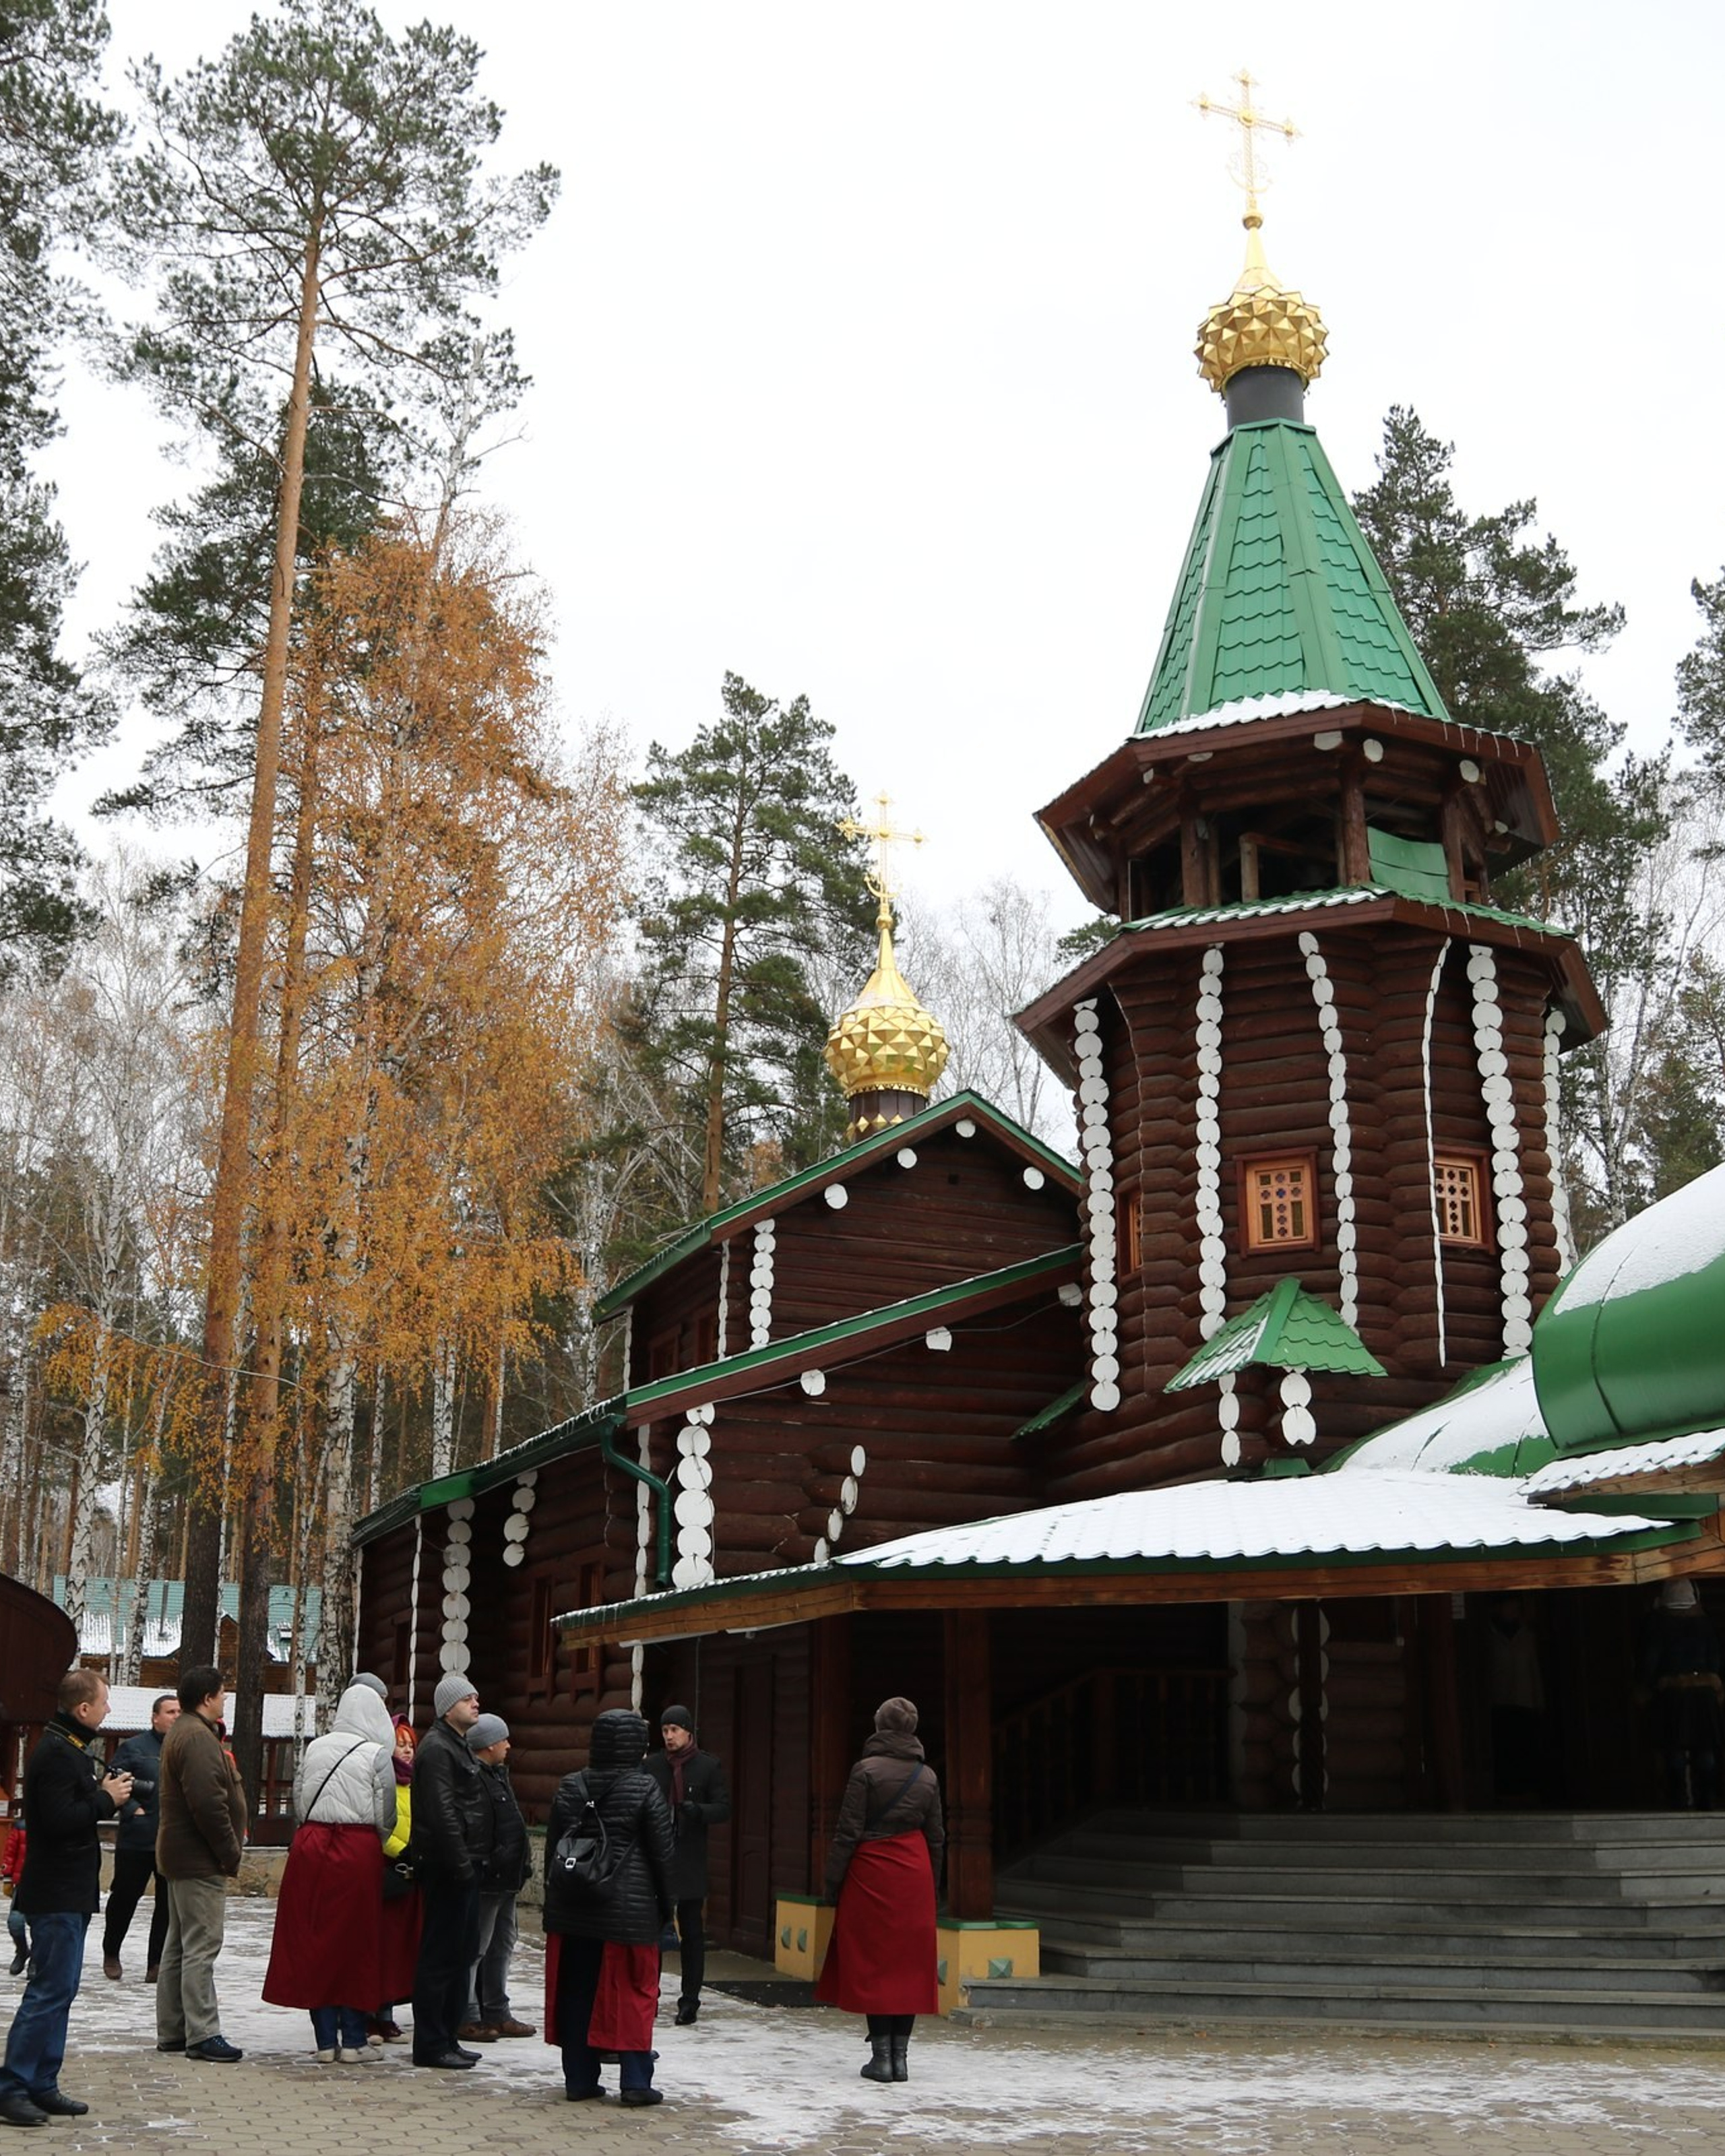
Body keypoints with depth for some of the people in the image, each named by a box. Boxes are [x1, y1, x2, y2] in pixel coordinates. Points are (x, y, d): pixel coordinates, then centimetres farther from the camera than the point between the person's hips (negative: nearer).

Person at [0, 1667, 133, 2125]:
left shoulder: (68, 1748, 16)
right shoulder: (56, 1753, -18)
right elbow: (58, 1820, -26)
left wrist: (102, 1792, 3)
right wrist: (106, 1799, -15)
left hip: (69, 1893, 11)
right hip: (56, 1894, -11)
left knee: (57, 1990, 13)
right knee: (49, 1992, -8)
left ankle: (42, 2086, 19)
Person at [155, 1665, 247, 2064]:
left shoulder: (183, 1732, 17)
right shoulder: (198, 1738, -19)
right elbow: (208, 1803, -26)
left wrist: (227, 1850, 18)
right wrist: (231, 1853, -18)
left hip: (181, 1858, 11)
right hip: (201, 1861, -11)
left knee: (179, 1945, 15)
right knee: (201, 1947, -8)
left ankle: (171, 2031, 21)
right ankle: (202, 2035, -6)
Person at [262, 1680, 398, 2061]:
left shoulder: (314, 1748, 5)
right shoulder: (377, 1754, -6)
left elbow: (298, 1802, 7)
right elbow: (385, 1817, -5)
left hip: (310, 1847, 3)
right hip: (358, 1852, -3)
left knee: (314, 1942, 9)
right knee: (356, 1943, 7)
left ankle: (325, 2040, 11)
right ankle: (352, 2040, 10)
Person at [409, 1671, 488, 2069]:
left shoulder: (458, 1746, 20)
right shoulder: (437, 1749, -13)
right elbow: (441, 1813, -21)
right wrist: (461, 1864, -22)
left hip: (461, 1866, 10)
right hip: (446, 1867, -10)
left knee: (461, 1951, 14)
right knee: (441, 1954, -5)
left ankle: (445, 2037, 21)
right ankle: (431, 2044, 0)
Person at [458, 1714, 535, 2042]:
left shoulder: (498, 1775, 17)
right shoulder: (472, 1778, -19)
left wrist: (522, 1854, 20)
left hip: (505, 1879, 11)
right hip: (486, 1879, -11)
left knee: (502, 1944, 16)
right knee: (476, 1947, -4)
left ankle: (496, 2014, 25)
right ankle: (465, 2018, 3)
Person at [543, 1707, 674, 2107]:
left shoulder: (570, 1787, 5)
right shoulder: (644, 1789, -8)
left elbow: (552, 1846, 10)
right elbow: (662, 1852, -5)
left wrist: (555, 1895, 19)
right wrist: (666, 1904, 6)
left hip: (572, 1908, 4)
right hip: (629, 1909, -4)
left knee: (576, 1992, 10)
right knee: (633, 1992, 3)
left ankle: (579, 2078, 13)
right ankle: (635, 2080, 1)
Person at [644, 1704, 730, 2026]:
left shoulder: (708, 1766, 0)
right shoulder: (652, 1765, 6)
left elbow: (724, 1809, -2)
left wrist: (698, 1810, -21)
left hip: (689, 1860, -2)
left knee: (691, 1930, 5)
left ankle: (690, 1999, 12)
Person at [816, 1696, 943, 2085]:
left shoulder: (866, 1770, -9)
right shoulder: (927, 1775, 6)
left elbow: (848, 1831, -10)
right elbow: (936, 1836, 11)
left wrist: (833, 1879, -3)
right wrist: (932, 1882, 20)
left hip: (871, 1875, -4)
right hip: (914, 1876, 4)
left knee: (872, 1964, 2)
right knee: (909, 1962, 7)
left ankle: (881, 2055, 2)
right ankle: (900, 2055, 9)